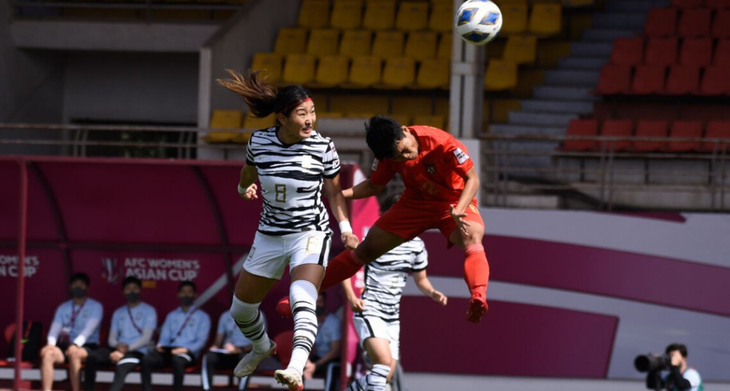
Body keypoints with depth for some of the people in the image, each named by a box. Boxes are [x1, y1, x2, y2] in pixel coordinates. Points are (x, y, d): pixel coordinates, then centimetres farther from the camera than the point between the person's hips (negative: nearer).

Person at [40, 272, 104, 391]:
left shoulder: (95, 307, 3)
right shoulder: (63, 308, 16)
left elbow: (89, 329, -12)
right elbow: (55, 329, 5)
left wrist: (76, 345, -29)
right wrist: (51, 343, -18)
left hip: (88, 347, -4)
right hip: (65, 345, 4)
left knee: (74, 353, -39)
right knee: (47, 353, -29)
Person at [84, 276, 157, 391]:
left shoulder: (149, 311, 5)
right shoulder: (118, 313, 21)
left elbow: (146, 337, -5)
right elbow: (112, 338, 14)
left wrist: (128, 347, -19)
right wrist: (118, 346, -11)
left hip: (137, 351, -5)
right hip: (118, 349, 5)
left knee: (121, 368, -39)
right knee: (92, 358, -27)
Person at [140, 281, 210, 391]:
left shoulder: (202, 317, 13)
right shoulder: (171, 315, 27)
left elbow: (201, 340, 0)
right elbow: (164, 337, 18)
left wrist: (186, 349, -18)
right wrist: (160, 345, -6)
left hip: (188, 353, -4)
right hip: (168, 350, 4)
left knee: (177, 360, -42)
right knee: (146, 359, -28)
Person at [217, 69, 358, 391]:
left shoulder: (322, 147, -13)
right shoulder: (259, 141, -8)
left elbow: (333, 192, 0)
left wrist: (345, 228, -9)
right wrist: (246, 188, 3)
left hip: (310, 234, -4)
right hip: (269, 236, 4)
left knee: (303, 301, -31)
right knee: (241, 309, 17)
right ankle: (262, 347, 50)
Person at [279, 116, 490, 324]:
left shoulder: (443, 144, -31)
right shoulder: (390, 153, -16)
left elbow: (472, 178, -26)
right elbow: (375, 186, 0)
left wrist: (458, 212, -43)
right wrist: (340, 194, -17)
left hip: (455, 203, -4)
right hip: (415, 203, 4)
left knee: (472, 237, -37)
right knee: (367, 248, 4)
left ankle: (478, 298, -61)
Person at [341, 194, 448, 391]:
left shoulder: (416, 245, 5)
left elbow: (421, 280, 17)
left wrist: (432, 293, -4)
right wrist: (351, 296, -16)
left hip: (392, 318, 7)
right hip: (369, 312, -7)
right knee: (384, 361, -28)